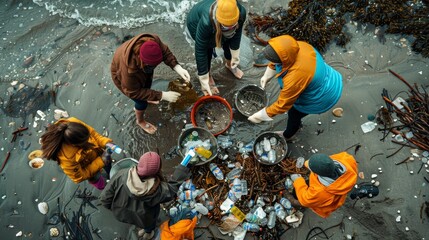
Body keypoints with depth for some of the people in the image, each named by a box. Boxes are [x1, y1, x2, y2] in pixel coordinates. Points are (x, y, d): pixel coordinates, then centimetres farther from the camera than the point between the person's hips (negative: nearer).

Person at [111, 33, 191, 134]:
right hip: (121, 74, -5)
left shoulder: (153, 40, -37)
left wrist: (178, 68, -35)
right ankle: (140, 121, 37)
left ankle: (143, 100, 63)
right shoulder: (128, 68, -46)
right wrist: (162, 95, -37)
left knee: (147, 84, 28)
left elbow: (166, 52, -17)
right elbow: (133, 92, -32)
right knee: (142, 102, 4)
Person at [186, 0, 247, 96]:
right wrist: (204, 81, -33)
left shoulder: (241, 12, -36)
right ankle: (208, 75, 13)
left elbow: (236, 34, -16)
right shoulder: (206, 22, -47)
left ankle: (229, 64, 41)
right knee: (207, 48, -14)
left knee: (229, 43, 8)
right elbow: (200, 51, -39)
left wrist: (235, 57, -7)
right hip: (196, 23, -3)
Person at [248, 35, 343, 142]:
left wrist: (261, 115, -20)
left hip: (322, 98, -7)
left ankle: (288, 136, 49)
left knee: (294, 113, 18)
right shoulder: (298, 46, -23)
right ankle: (297, 123, 62)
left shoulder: (295, 77, -44)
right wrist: (267, 75, 7)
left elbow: (283, 104, -30)